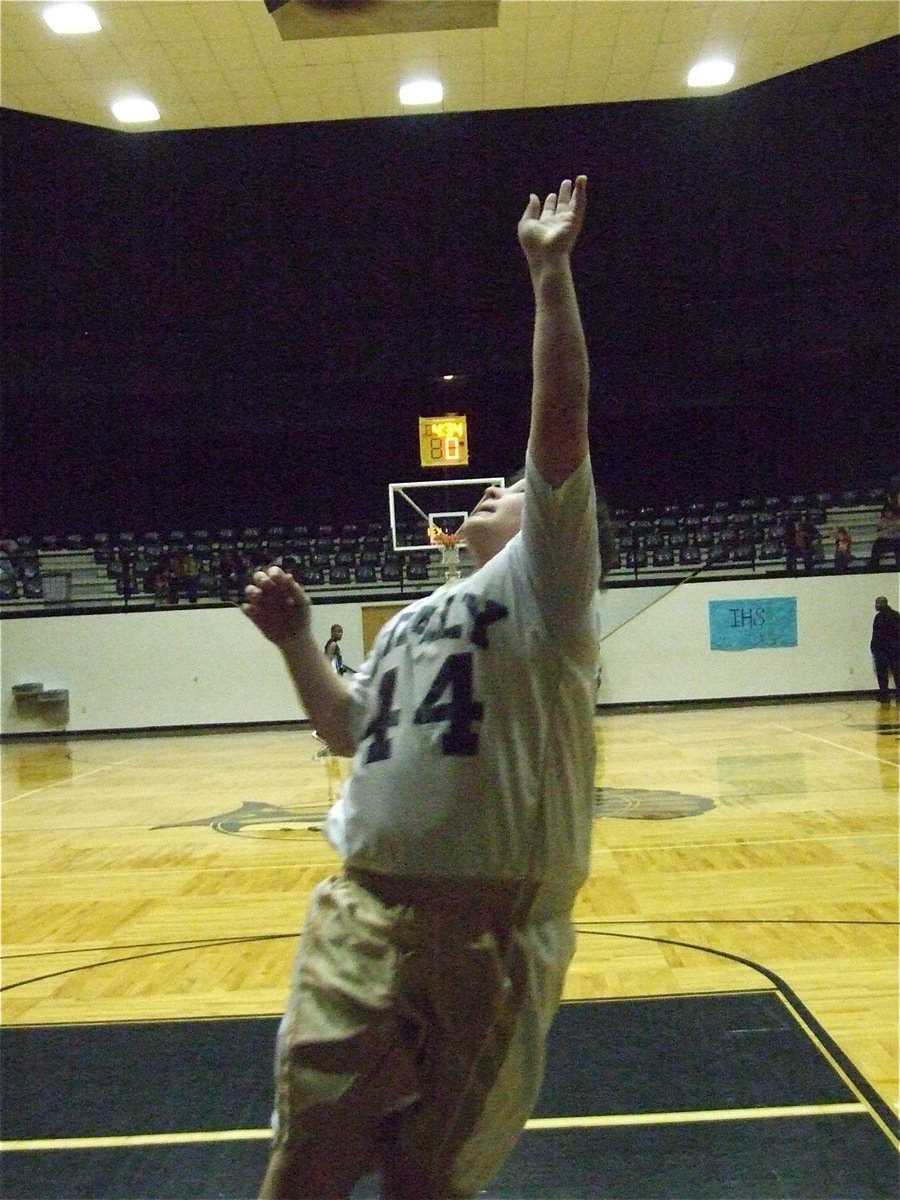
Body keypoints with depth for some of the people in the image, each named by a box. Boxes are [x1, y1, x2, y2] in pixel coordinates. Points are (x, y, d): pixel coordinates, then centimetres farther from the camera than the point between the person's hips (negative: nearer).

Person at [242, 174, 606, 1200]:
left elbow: (560, 426, -14)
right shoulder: (412, 618, 21)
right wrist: (296, 643, 12)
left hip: (496, 919, -5)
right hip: (366, 903, 5)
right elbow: (346, 731, 25)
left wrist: (548, 274, -14)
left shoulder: (541, 584, -1)